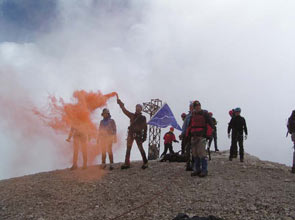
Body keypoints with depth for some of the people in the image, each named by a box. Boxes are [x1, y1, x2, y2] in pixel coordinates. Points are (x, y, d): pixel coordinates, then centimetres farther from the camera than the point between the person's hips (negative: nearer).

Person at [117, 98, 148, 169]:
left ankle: (145, 163, 4)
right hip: (131, 133, 3)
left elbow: (145, 127, 3)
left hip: (138, 135, -3)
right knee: (128, 149, 0)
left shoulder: (143, 118, 4)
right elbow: (124, 110, 9)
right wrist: (120, 103, 2)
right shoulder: (132, 115, 12)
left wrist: (144, 136, -3)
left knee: (141, 148, -5)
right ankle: (127, 163, 2)